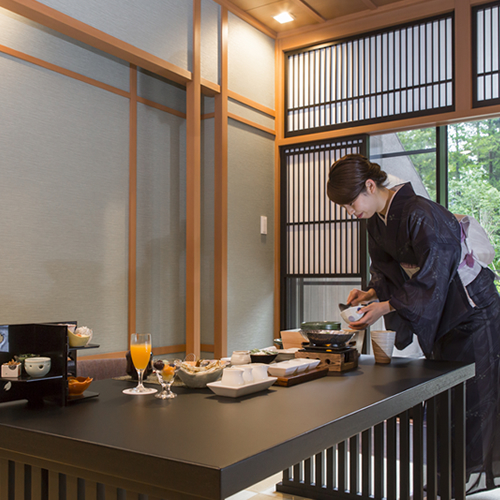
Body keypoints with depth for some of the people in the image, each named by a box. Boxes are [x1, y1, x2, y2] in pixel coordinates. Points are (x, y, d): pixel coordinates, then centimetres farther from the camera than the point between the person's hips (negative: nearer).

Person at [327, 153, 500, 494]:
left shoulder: (420, 215, -28)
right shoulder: (378, 221, 0)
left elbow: (432, 278, -28)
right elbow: (393, 270, 9)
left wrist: (386, 306, -27)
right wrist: (370, 293, -7)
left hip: (471, 310, -8)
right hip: (438, 313, 8)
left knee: (471, 392, 1)